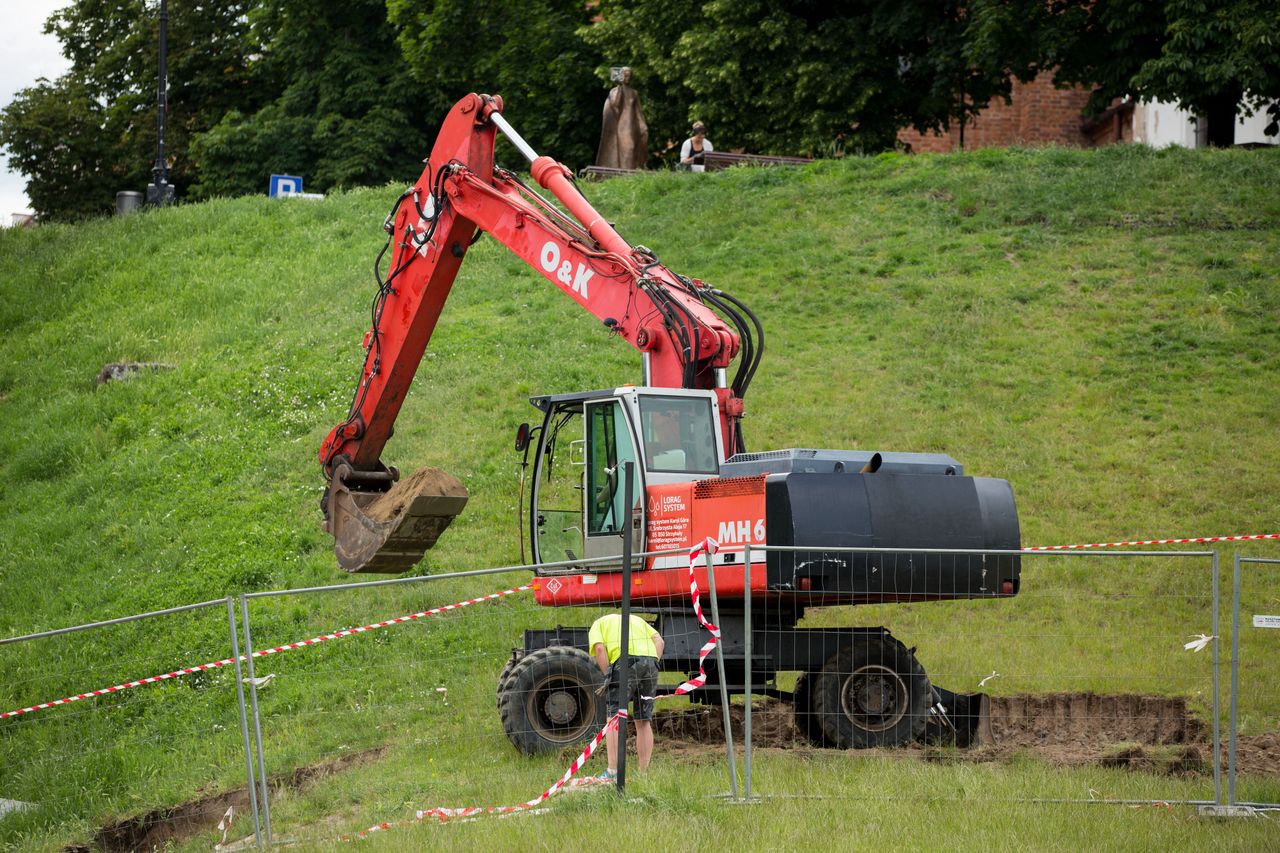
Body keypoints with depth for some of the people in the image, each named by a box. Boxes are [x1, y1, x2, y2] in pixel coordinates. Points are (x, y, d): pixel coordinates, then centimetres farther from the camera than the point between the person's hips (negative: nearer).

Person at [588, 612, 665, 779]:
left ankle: (612, 771, -9)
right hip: (650, 659, 5)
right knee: (643, 722, 11)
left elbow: (599, 649, 1)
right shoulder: (636, 620, 35)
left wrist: (608, 676, 3)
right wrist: (653, 665, 12)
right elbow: (658, 640, 18)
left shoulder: (598, 624, 23)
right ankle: (644, 773, 10)